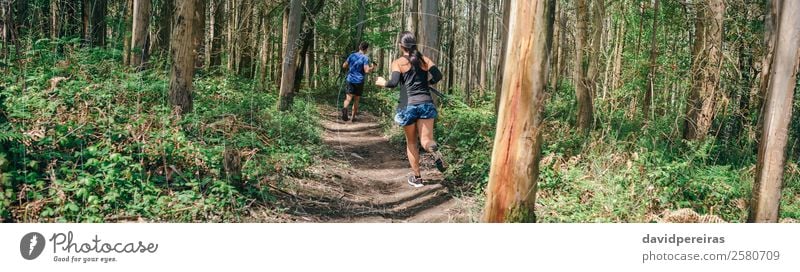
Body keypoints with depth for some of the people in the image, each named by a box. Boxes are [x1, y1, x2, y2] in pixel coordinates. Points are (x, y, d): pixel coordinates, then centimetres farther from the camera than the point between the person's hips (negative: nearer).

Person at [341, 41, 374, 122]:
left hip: (350, 80, 2)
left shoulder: (352, 55, 4)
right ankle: (353, 117, 17)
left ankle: (345, 108, -32)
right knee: (356, 100, 12)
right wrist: (372, 67, 1)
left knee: (348, 99, -2)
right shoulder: (365, 58, -9)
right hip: (359, 81, -2)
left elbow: (344, 66, 9)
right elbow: (367, 70, -18)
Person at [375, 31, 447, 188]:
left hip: (408, 105, -2)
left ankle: (417, 178, 21)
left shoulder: (398, 62, 0)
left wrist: (382, 83, 7)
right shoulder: (425, 59, 9)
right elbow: (438, 76, -1)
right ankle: (435, 151, -37)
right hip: (426, 103, 2)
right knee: (425, 140, 0)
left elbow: (394, 82, -13)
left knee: (411, 142, 15)